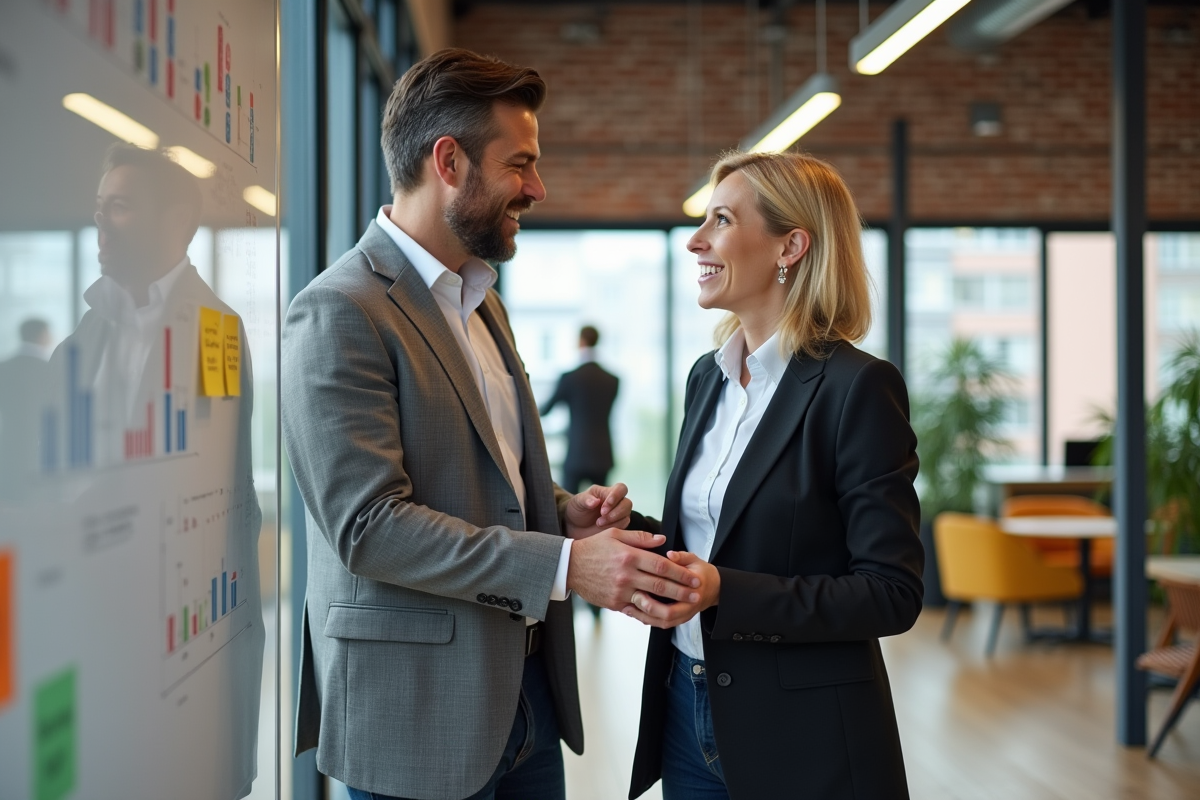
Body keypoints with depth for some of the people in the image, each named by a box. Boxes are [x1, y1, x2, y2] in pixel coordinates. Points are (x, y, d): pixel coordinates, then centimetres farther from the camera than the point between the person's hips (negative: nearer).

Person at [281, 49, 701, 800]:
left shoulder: (482, 300, 15)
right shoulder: (341, 312, -15)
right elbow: (369, 525, -21)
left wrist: (565, 512, 3)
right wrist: (564, 564, -24)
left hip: (527, 689, 8)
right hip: (419, 709, -8)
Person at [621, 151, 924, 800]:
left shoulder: (857, 387, -15)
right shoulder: (708, 376, 8)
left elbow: (892, 594, -17)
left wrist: (724, 594, -26)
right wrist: (633, 530, -3)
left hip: (802, 740, -6)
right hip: (688, 713, 7)